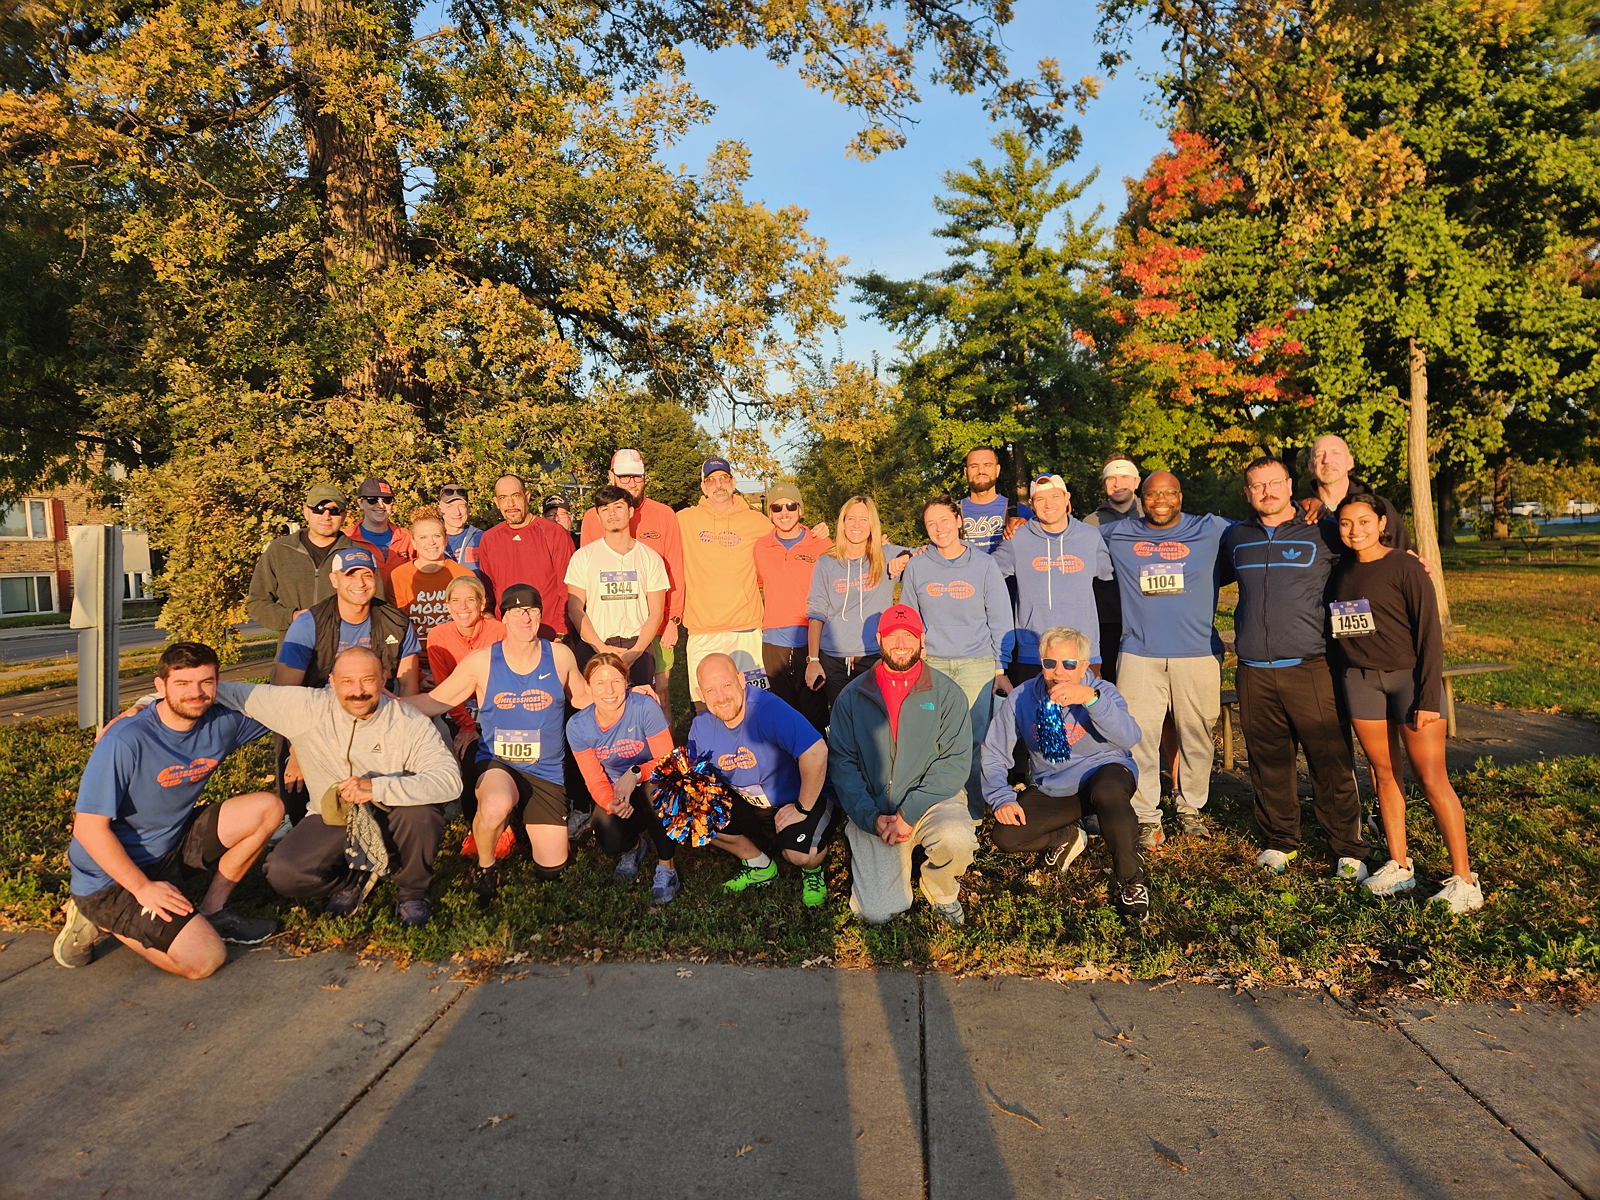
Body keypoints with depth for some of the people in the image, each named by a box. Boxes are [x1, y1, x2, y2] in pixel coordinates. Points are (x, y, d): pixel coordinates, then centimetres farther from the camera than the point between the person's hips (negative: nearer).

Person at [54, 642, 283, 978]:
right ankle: (101, 920, 5)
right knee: (205, 961, -17)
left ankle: (211, 912, 4)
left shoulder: (221, 723, -8)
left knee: (268, 807, -9)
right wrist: (143, 888, -23)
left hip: (171, 847, 6)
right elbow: (89, 827, -22)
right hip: (113, 873, -6)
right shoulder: (125, 742, -24)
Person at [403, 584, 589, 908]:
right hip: (497, 763, -2)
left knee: (551, 869, 5)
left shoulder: (559, 655, -4)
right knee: (496, 807, -40)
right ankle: (486, 866, -5)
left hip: (546, 770, 2)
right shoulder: (482, 661, -7)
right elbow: (435, 701, -1)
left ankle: (527, 821, 39)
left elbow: (583, 698, 11)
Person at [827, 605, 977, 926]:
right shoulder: (853, 696, 5)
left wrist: (910, 813, -17)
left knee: (955, 839, -35)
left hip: (932, 799, 0)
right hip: (873, 810, 1)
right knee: (876, 912, -13)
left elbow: (956, 762, -7)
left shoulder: (947, 693, 1)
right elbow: (841, 763, 0)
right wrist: (870, 818, -14)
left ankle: (941, 891, 2)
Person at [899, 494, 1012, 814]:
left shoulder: (984, 565, 3)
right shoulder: (916, 566, 7)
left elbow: (1000, 622, 4)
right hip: (932, 664, 1)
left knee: (975, 739, -6)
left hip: (978, 665, -1)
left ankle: (975, 810, 8)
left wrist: (1001, 670, 0)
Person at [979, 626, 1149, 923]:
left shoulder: (1102, 691, -12)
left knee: (1108, 792, -39)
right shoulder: (1021, 698, -7)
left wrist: (1091, 698, -45)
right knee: (1006, 836, -18)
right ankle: (1066, 838, 14)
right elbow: (993, 753, -1)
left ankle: (1130, 879, -16)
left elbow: (1129, 738, -32)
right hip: (1050, 791, 3)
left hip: (1103, 774, -3)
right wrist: (1002, 798, -16)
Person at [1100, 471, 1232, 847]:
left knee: (1197, 736, 7)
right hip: (1140, 655, 0)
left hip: (1198, 654, 0)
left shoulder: (1212, 530, 8)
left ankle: (1190, 808, 25)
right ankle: (1146, 817, 6)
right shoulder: (1116, 534, 11)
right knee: (1139, 738, -4)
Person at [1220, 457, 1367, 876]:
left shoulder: (1322, 534, 5)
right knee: (1269, 763, 9)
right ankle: (1280, 841, 24)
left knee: (1331, 762, -1)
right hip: (1254, 673, 3)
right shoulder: (1235, 538, 14)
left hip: (1311, 668, -3)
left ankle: (1348, 849, 12)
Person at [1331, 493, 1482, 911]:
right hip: (1360, 679, 5)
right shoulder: (1341, 571, 6)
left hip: (1408, 675, -5)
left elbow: (1428, 633, -10)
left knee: (1431, 779, -4)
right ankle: (1399, 865, 19)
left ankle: (1464, 879, 2)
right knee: (1384, 772, 10)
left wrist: (1428, 699, -14)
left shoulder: (1405, 567, -9)